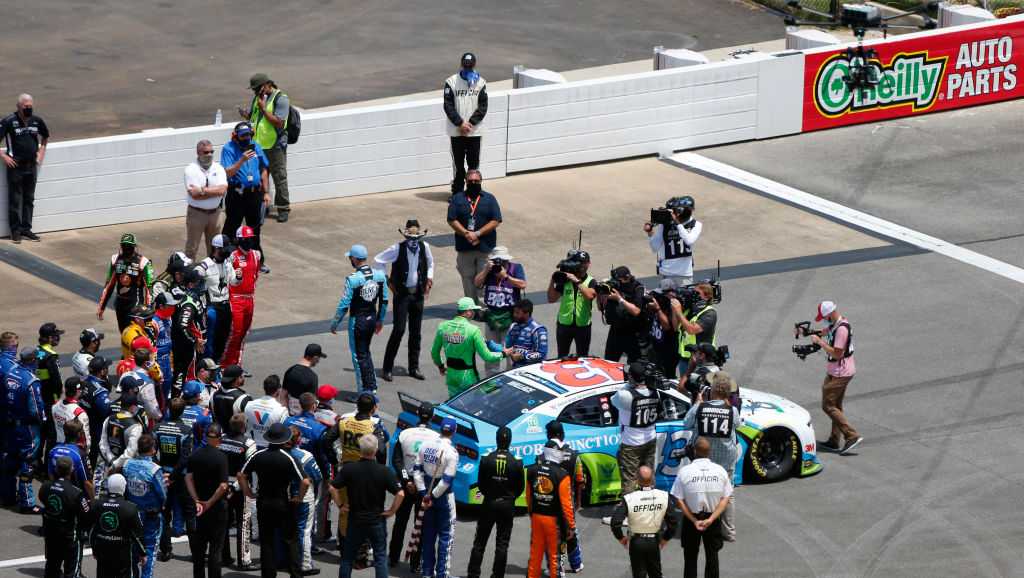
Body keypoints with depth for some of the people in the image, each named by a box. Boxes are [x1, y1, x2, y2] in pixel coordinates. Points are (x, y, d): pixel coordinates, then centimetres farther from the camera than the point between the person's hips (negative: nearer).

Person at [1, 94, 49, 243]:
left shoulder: (37, 120, 3)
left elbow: (45, 136, 22)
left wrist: (42, 151, 11)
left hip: (31, 165, 5)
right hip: (15, 165, -4)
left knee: (29, 199, 10)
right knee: (15, 200, 1)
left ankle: (26, 228, 18)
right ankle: (15, 231, 8)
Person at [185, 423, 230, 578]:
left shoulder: (194, 455, -1)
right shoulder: (221, 457, -15)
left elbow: (188, 478, -7)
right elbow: (223, 486, -21)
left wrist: (196, 501, -9)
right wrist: (210, 503, -11)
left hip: (199, 506, 4)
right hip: (217, 507, -4)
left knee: (198, 548, 14)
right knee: (216, 548, 2)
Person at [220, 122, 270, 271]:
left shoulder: (256, 147, 8)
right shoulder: (229, 149, -9)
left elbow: (263, 171, 15)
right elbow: (228, 173, -19)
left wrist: (266, 192, 13)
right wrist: (242, 160, -30)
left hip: (254, 193, 5)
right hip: (236, 195, -5)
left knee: (255, 229, 16)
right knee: (230, 230, -3)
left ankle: (257, 262, 26)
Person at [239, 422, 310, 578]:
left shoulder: (258, 456, -6)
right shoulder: (288, 459, -16)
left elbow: (241, 475, -1)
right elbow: (305, 482, -22)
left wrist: (250, 493, 7)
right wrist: (298, 498, -7)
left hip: (263, 503, 3)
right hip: (284, 503, -3)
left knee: (266, 541, 11)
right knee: (290, 540, 7)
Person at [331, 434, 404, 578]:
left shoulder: (349, 469, -9)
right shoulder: (384, 471, -13)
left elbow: (333, 488, -9)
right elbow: (400, 493, -17)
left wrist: (340, 505, 2)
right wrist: (392, 511, -5)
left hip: (355, 519, 1)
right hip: (377, 520, -1)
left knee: (348, 557, 14)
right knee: (380, 557, 7)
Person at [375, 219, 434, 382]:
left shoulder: (424, 247, 1)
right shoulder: (397, 249, -12)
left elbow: (430, 262, 22)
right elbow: (378, 260, -3)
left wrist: (429, 278, 11)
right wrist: (388, 281, -3)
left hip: (418, 294, 5)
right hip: (402, 294, -5)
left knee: (416, 332, 9)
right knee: (399, 330, -10)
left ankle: (414, 367, 19)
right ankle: (387, 368, -3)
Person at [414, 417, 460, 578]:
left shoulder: (426, 446, -3)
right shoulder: (451, 452, -19)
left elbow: (417, 470, -1)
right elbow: (447, 480, -21)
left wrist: (424, 493, -1)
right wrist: (431, 495, -12)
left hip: (428, 494, 5)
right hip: (444, 497, -5)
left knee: (429, 534, 15)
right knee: (446, 536, 5)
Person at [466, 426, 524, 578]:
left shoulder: (486, 460, -9)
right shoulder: (516, 462, -9)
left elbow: (481, 484, -1)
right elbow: (521, 486, -1)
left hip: (489, 503, 0)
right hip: (507, 506, 0)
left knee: (479, 542, 10)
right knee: (502, 544, 6)